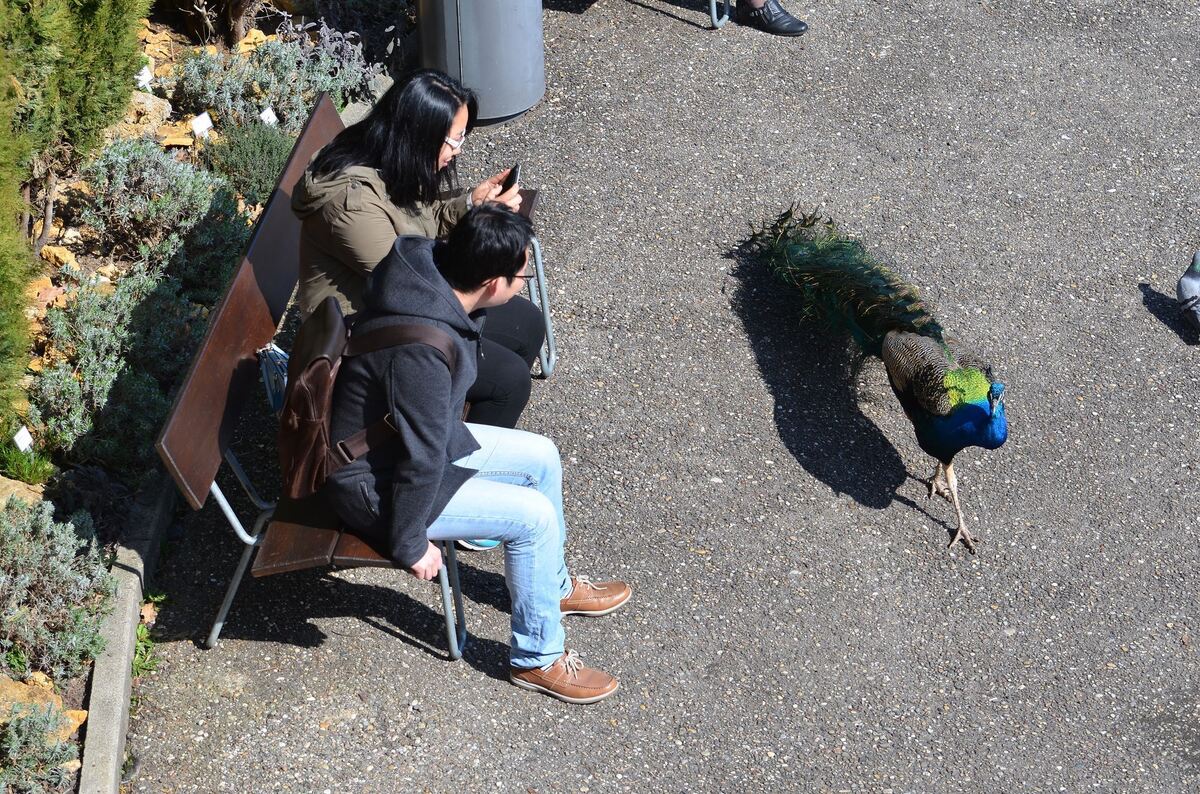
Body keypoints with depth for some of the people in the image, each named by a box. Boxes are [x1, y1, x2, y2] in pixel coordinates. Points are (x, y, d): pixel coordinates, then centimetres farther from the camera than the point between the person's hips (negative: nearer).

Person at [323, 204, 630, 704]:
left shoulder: (427, 265, -11)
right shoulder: (422, 348, -38)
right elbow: (421, 458, -28)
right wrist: (410, 545, -18)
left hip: (408, 435, 10)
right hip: (373, 482, -10)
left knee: (541, 456, 13)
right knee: (534, 515, -12)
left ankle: (552, 586, 36)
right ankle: (537, 659, 8)